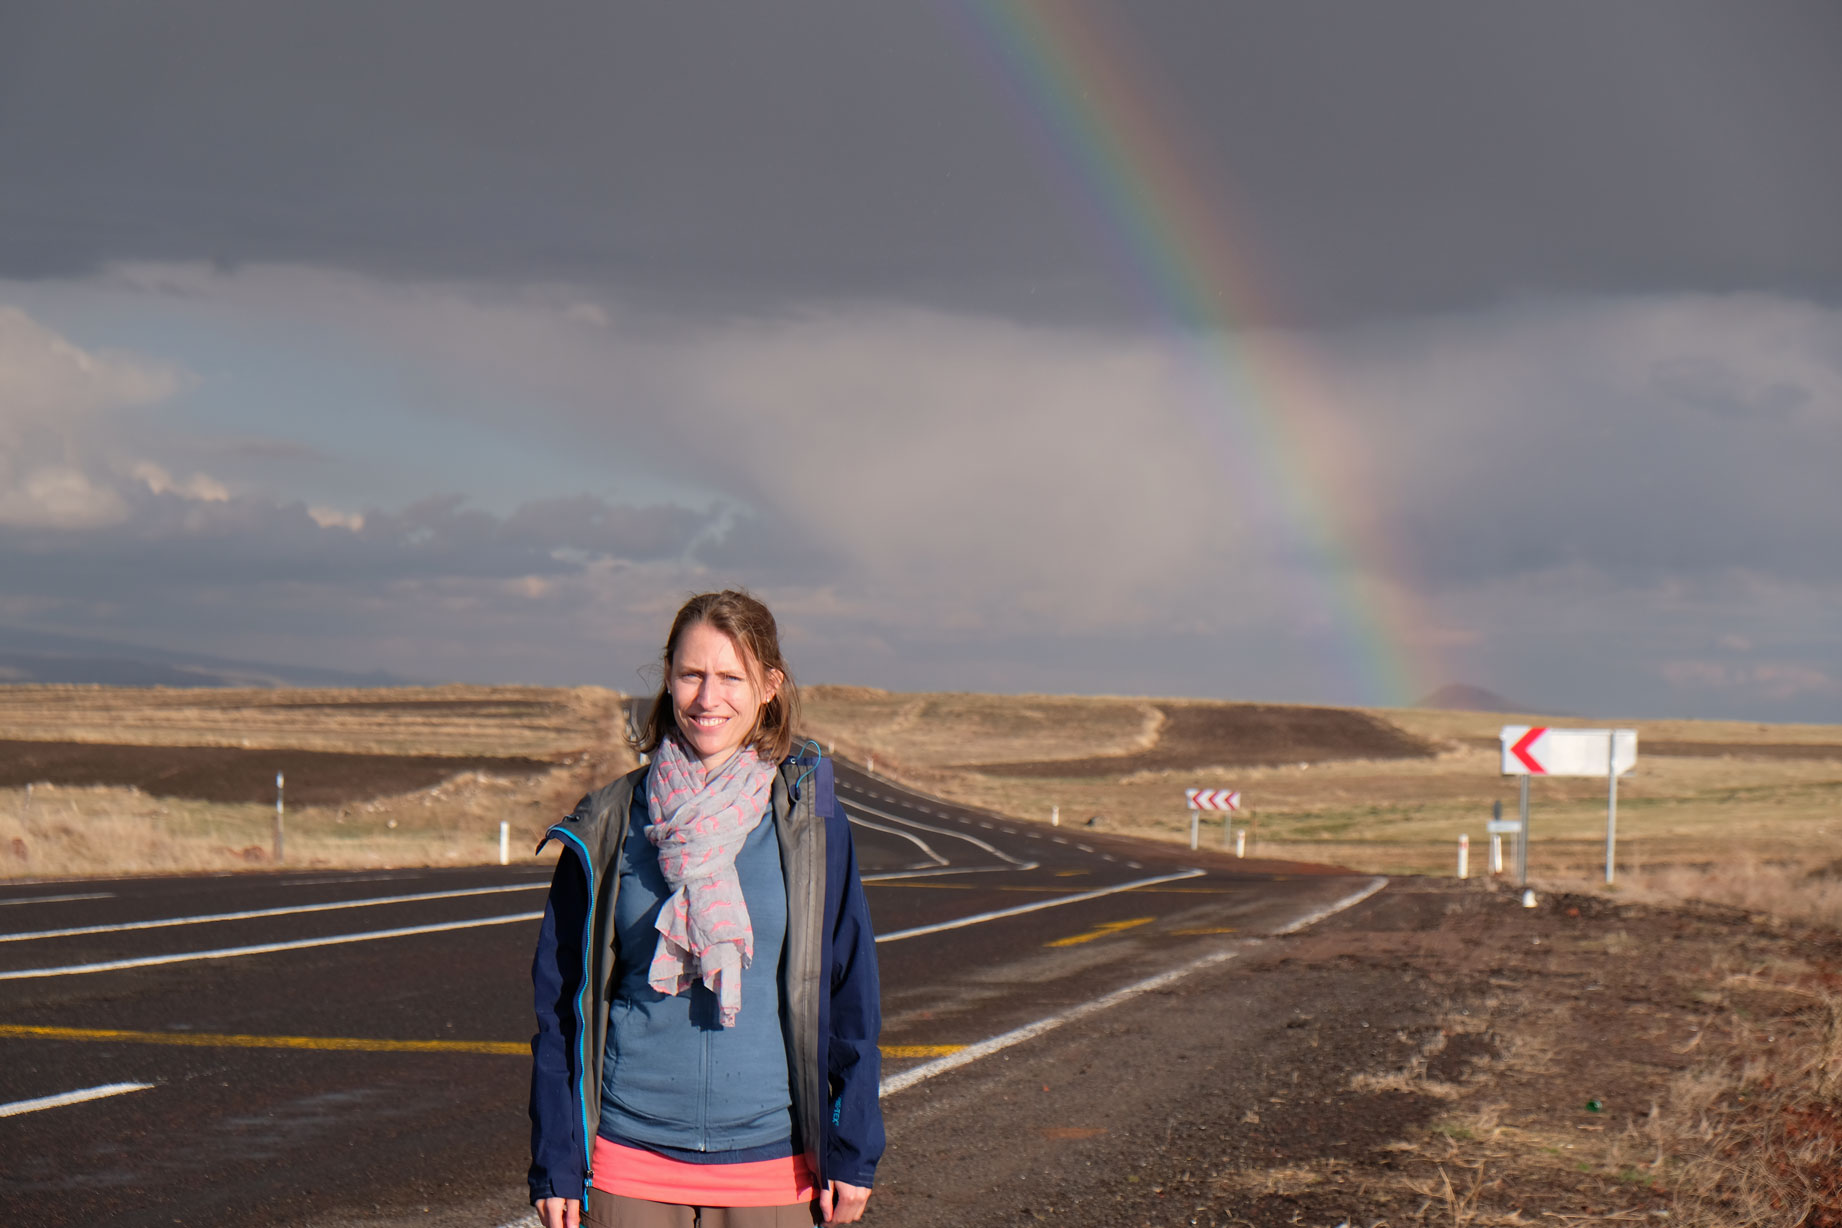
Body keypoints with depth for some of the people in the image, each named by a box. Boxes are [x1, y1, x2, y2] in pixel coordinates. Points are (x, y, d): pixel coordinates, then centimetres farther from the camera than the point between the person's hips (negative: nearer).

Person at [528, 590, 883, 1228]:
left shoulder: (809, 821, 0)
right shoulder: (608, 827, 2)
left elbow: (850, 994, 4)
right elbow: (560, 1005, 5)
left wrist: (852, 1151, 2)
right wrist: (555, 1164, 3)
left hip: (769, 1164, 0)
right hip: (631, 1160, 1)